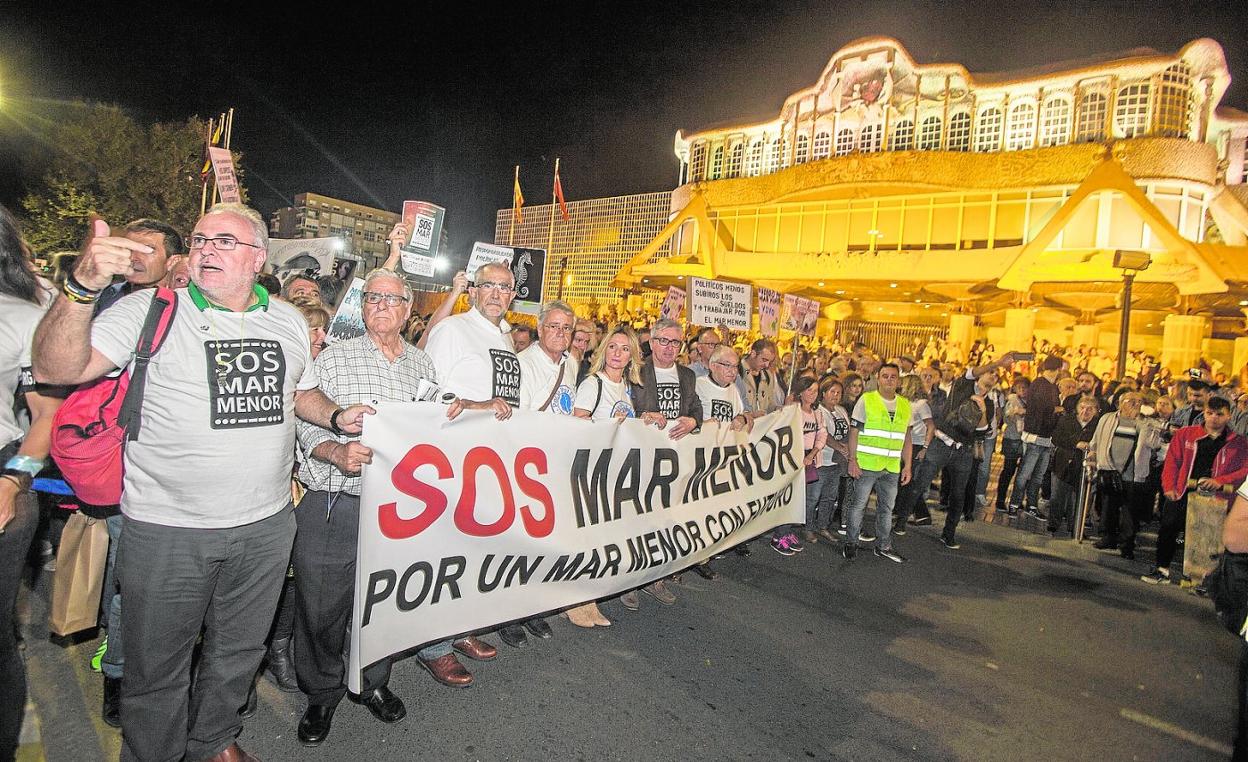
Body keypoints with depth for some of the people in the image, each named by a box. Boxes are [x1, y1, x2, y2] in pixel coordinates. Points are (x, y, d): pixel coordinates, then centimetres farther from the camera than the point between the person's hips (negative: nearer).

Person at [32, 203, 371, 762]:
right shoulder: (150, 312, -8)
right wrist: (84, 285, -34)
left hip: (266, 526, 4)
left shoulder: (289, 321, 4)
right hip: (167, 531, -3)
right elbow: (56, 370, -19)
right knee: (157, 665, 14)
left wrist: (337, 418, -1)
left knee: (238, 651, 22)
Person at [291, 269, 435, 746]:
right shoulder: (333, 358, 1)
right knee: (321, 607, 6)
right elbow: (305, 425, -6)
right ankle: (322, 692, 30)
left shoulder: (423, 366, 12)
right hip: (333, 506, -3)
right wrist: (338, 451, -24)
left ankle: (372, 682, 38)